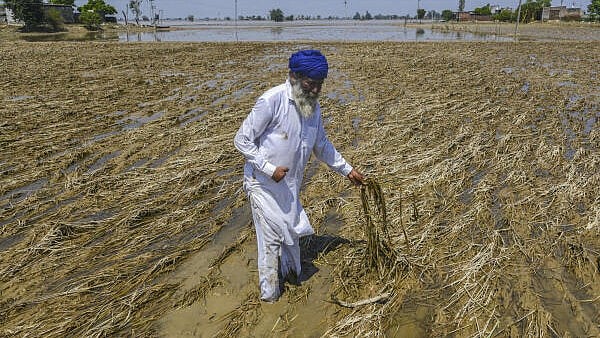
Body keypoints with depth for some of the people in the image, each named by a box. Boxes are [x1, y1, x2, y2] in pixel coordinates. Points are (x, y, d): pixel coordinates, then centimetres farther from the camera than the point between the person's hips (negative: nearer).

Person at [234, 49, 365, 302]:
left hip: (289, 184, 7)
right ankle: (269, 292, 18)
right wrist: (269, 168, -24)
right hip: (263, 183, -7)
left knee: (291, 229, 20)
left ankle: (289, 270, 45)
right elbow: (242, 140, -18)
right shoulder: (272, 101, -22)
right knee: (272, 235, -1)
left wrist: (347, 170, 17)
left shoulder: (313, 107, 2)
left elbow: (322, 145, 16)